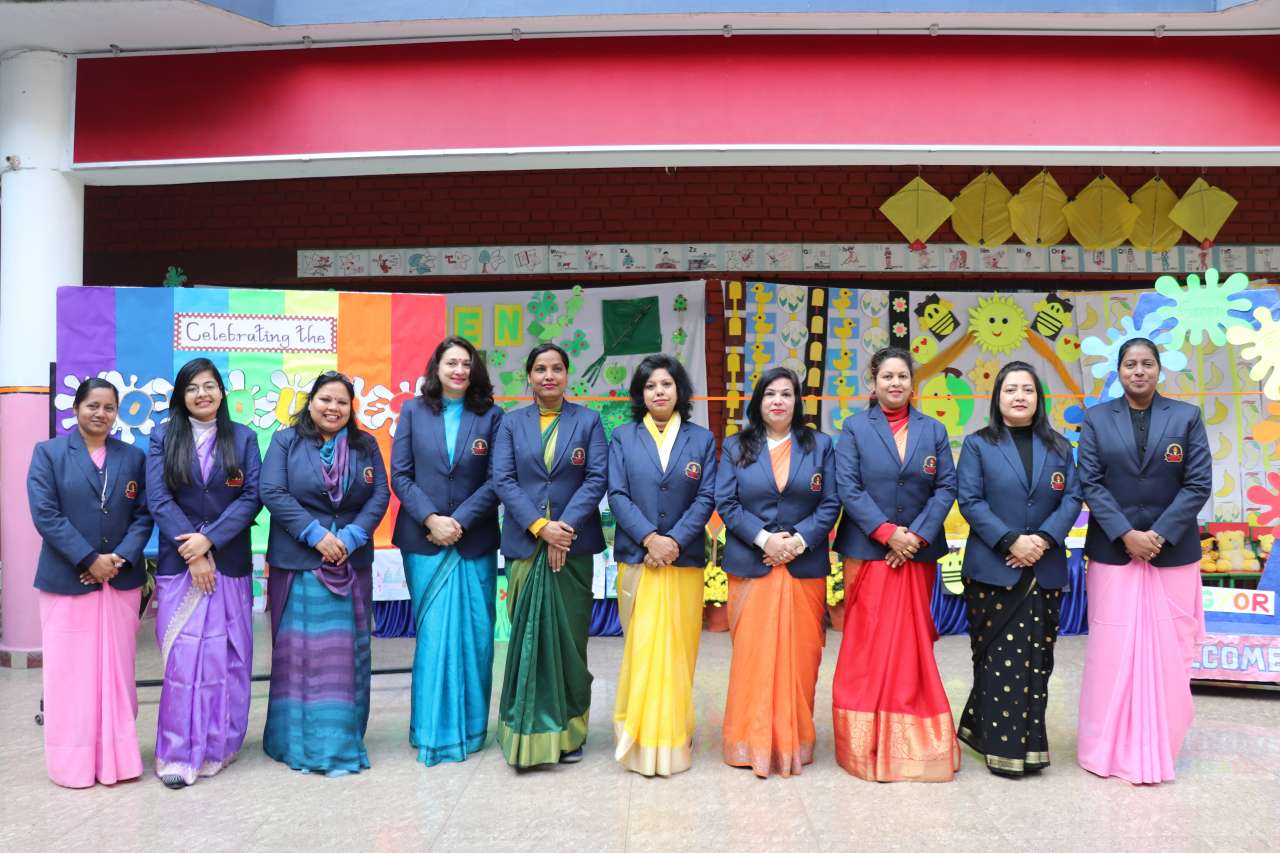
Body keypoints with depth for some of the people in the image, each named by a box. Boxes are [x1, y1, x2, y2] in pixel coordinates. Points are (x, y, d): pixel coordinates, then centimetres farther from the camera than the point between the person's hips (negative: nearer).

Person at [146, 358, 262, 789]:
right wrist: (192, 553, -11)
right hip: (179, 563, -1)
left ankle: (218, 746, 16)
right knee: (182, 657, -4)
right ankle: (178, 754, 5)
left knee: (228, 658, 3)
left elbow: (252, 497, -2)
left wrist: (209, 539, -13)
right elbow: (158, 499, -3)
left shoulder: (243, 438, 7)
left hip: (231, 563, 1)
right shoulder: (163, 437, 6)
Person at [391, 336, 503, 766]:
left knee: (474, 633, 3)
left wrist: (459, 522, -11)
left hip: (474, 542, 0)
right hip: (424, 541, 0)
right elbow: (400, 475, 1)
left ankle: (470, 727, 16)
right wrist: (431, 519, -11)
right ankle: (433, 730, 13)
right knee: (432, 633, 2)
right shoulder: (413, 412, 5)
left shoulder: (490, 416, 3)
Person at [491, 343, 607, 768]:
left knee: (569, 637, 3)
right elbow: (502, 480, -1)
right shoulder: (512, 423, 8)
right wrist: (540, 527, -12)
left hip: (573, 543, 0)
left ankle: (568, 731, 13)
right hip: (524, 543, 0)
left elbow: (597, 477, -1)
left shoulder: (587, 420, 7)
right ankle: (527, 731, 10)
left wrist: (566, 526, -13)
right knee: (527, 635, 1)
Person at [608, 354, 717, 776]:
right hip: (636, 558, 0)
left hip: (684, 560, 0)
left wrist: (675, 541, -12)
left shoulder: (701, 439, 7)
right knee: (639, 648, 2)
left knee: (677, 650, 4)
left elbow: (706, 498, 0)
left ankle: (673, 739, 14)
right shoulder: (623, 437, 6)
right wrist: (649, 537, -14)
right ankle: (638, 737, 13)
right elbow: (617, 495, -1)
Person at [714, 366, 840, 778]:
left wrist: (799, 540, -12)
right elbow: (725, 502, -1)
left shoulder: (819, 445, 8)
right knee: (752, 656, 0)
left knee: (799, 655, 4)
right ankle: (752, 743, 11)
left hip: (804, 567, 1)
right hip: (751, 567, 0)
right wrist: (763, 539, -13)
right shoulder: (736, 447, 7)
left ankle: (794, 742, 15)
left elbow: (830, 504, 2)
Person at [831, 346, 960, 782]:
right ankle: (866, 744, 10)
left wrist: (916, 536, -11)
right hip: (868, 551, -2)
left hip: (917, 553, 2)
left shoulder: (933, 430, 9)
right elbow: (848, 488, -6)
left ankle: (912, 740, 18)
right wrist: (887, 532, -14)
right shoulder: (855, 428, 3)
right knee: (867, 644, 0)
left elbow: (946, 488, 2)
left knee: (912, 643, 8)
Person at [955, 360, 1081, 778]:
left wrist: (1044, 540, -12)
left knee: (1037, 659, 7)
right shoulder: (978, 444, 3)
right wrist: (1010, 541, -16)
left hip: (1046, 570, 3)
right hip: (992, 569, -3)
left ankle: (1030, 743, 17)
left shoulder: (1058, 446, 12)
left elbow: (1072, 498, 4)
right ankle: (1003, 748, 7)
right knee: (999, 658, -1)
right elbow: (970, 501, -6)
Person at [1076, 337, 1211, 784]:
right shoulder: (1096, 418, 4)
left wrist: (1159, 535, -12)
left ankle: (1157, 749, 18)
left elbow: (1199, 484, -3)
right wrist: (1126, 535, -13)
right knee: (1112, 650, 1)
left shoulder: (1186, 416, 3)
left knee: (1167, 653, 4)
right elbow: (1090, 483, -2)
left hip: (1173, 553, 1)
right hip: (1113, 551, 0)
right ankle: (1108, 748, 13)